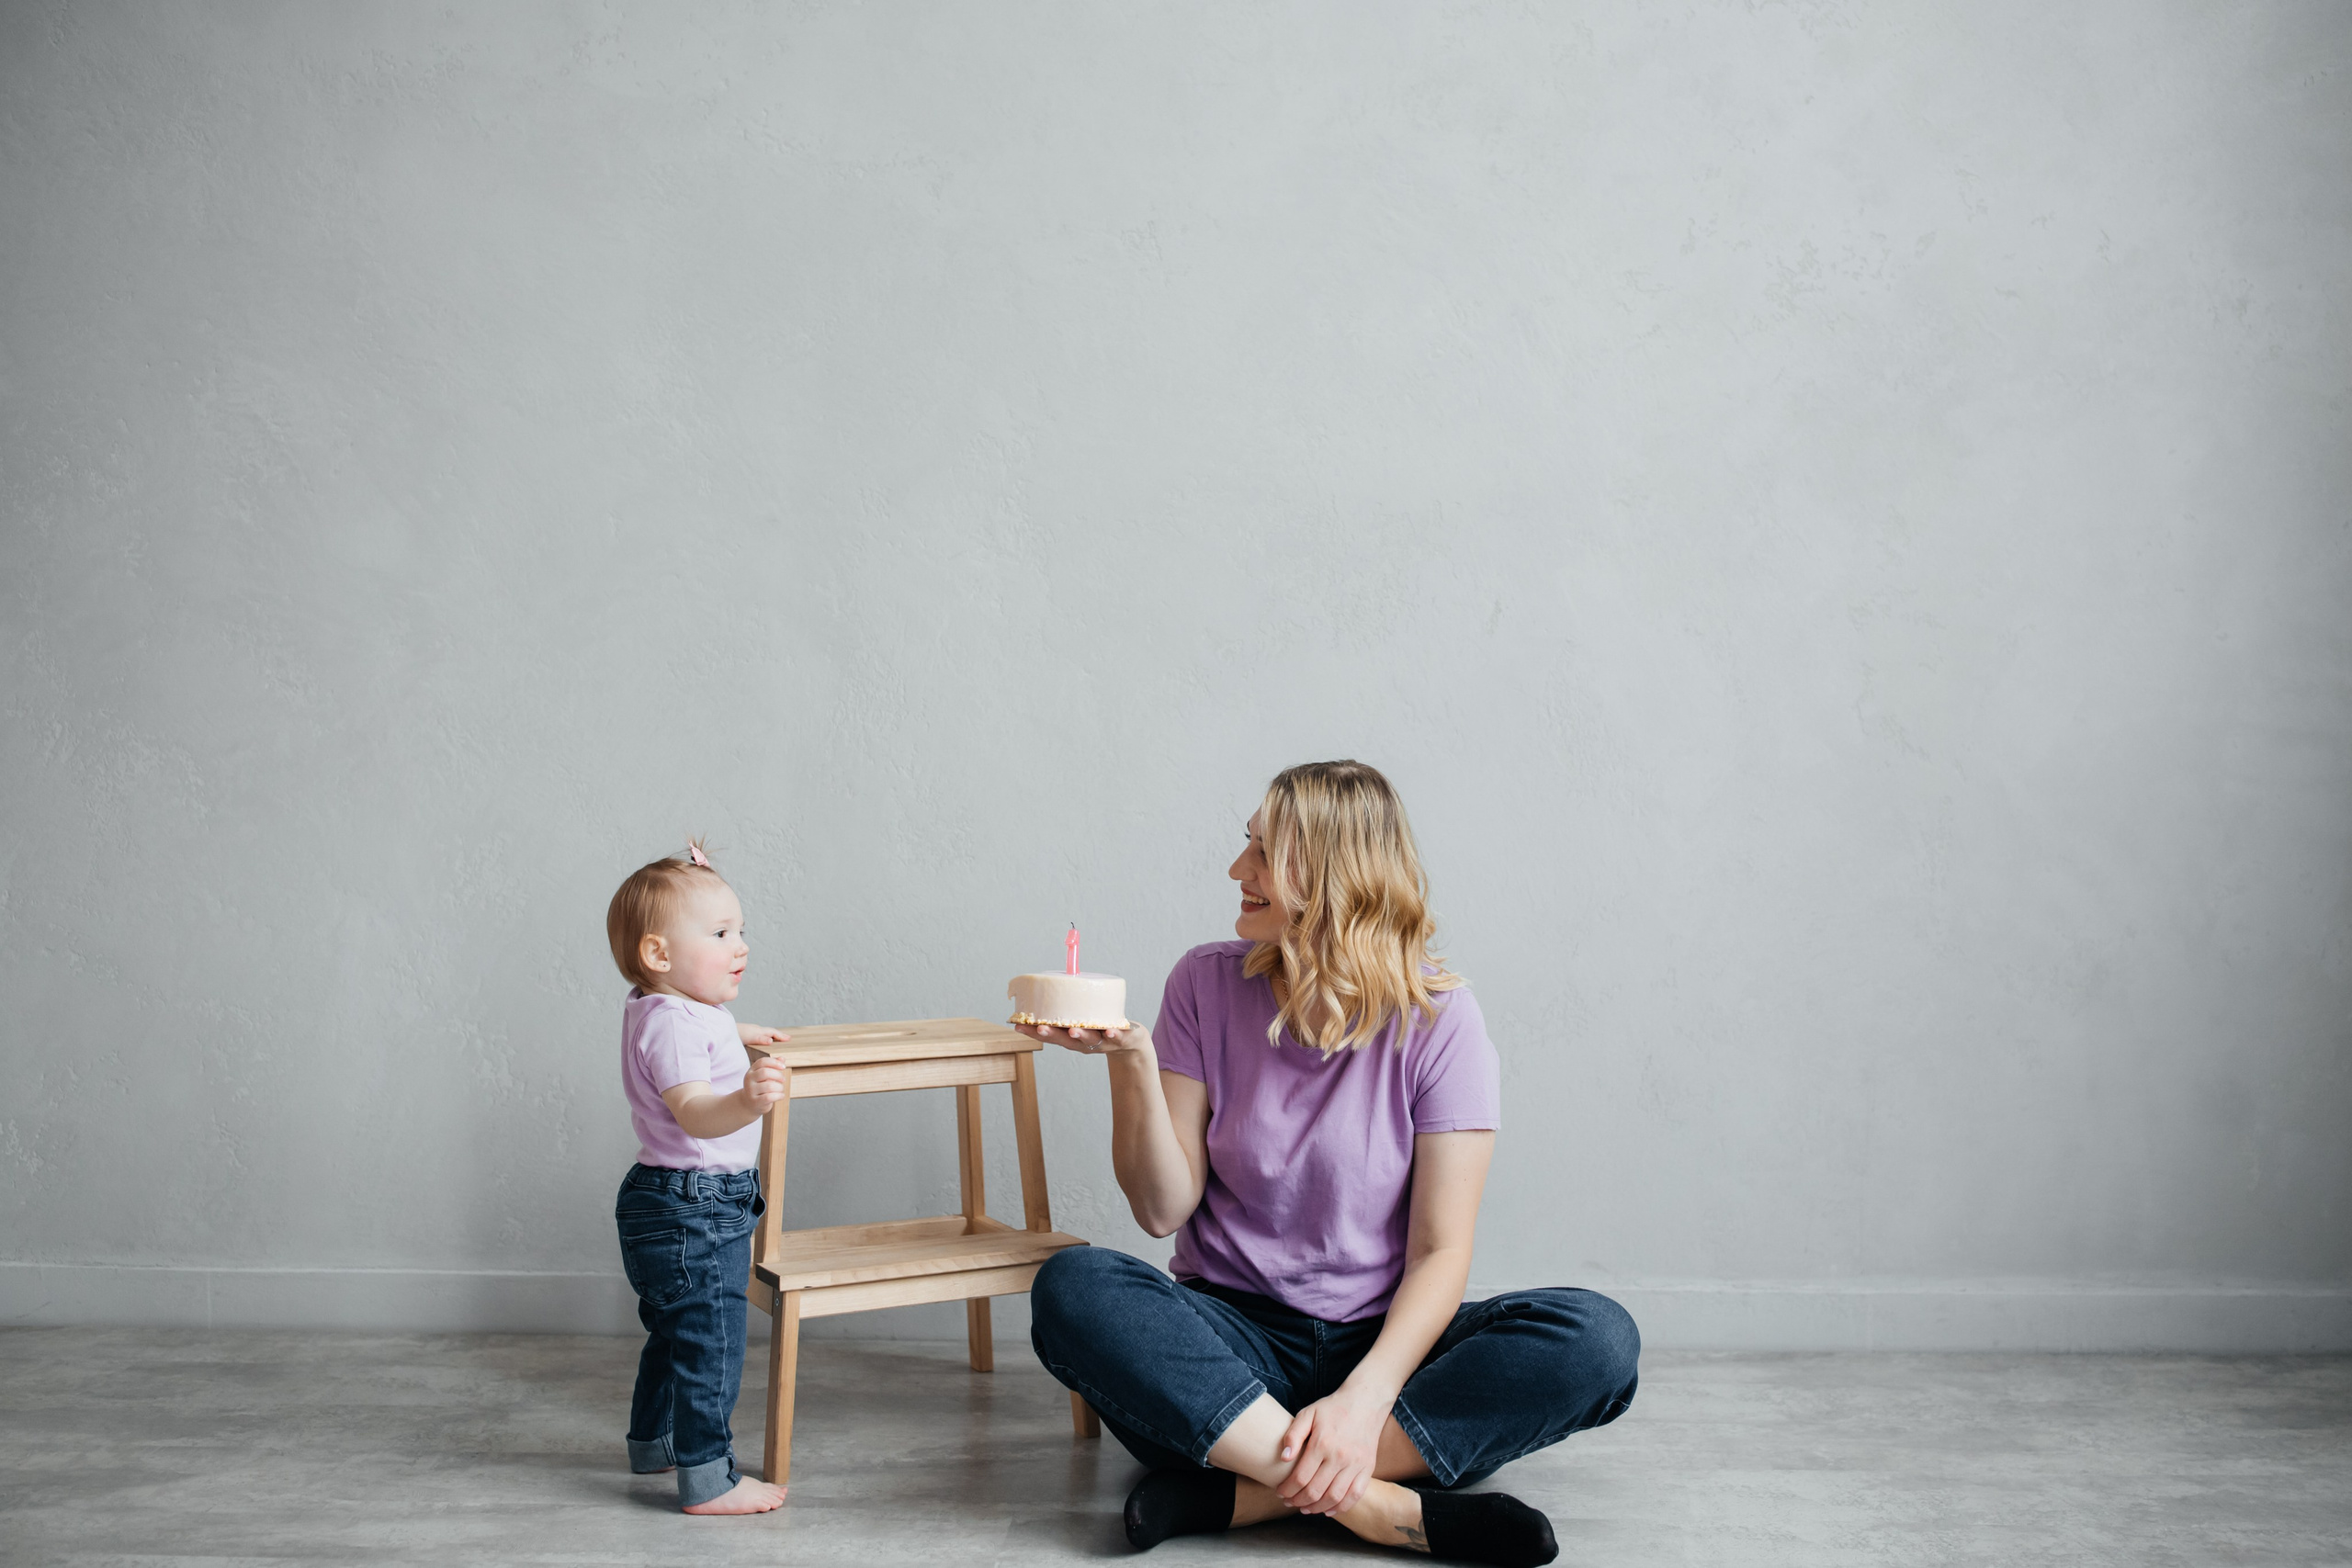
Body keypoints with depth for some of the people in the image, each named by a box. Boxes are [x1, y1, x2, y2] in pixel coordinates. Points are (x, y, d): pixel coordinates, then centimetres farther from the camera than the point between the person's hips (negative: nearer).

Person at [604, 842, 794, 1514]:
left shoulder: (659, 1010, 9)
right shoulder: (673, 1024, -24)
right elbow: (693, 1111, -39)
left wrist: (738, 1035, 45)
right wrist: (747, 1101, -57)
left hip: (668, 1208, 11)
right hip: (691, 1211, -11)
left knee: (675, 1332, 25)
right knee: (710, 1344, -6)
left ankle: (653, 1440, 41)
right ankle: (708, 1479, 0)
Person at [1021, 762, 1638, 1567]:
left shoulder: (1437, 1017, -7)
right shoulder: (1207, 985, -1)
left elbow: (1440, 1250, -11)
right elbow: (1163, 1210, -2)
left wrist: (1365, 1398, -27)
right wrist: (1131, 1062, -18)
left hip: (1381, 1340, 0)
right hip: (1234, 1335, 1)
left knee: (1597, 1338, -27)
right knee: (1071, 1291, -30)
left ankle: (1237, 1492, -30)